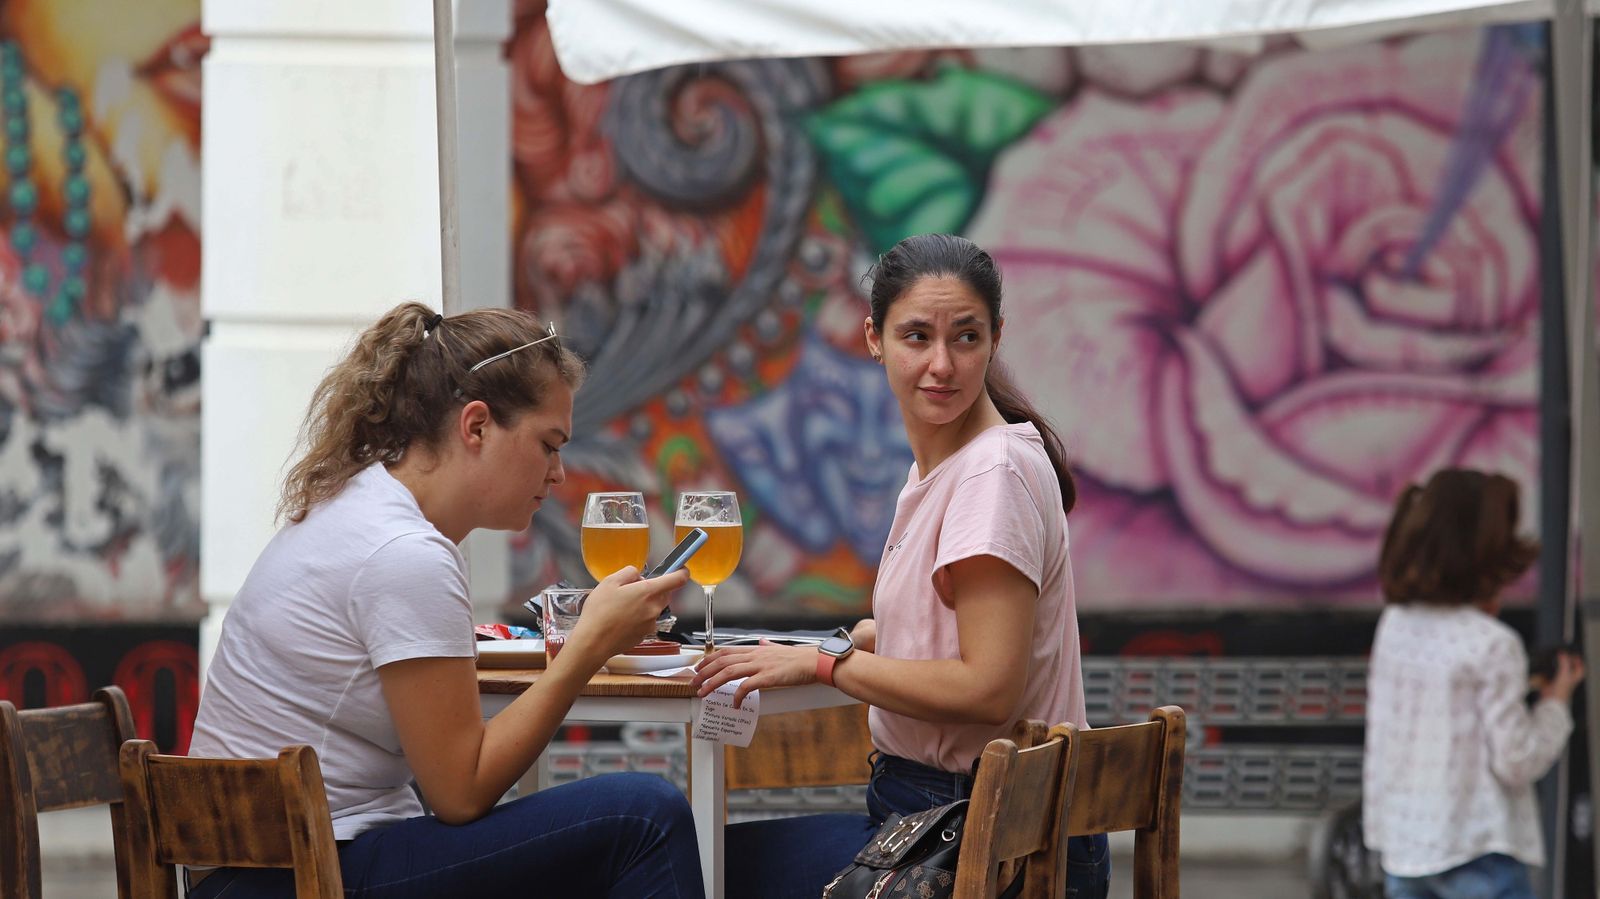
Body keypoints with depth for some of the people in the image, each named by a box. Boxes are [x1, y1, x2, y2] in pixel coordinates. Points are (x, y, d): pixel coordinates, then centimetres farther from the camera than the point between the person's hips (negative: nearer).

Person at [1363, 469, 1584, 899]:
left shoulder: (1395, 625, 3)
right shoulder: (1492, 645, -16)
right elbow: (1518, 762, -13)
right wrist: (1556, 702, 2)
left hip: (1402, 842, 7)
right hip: (1473, 848, -7)